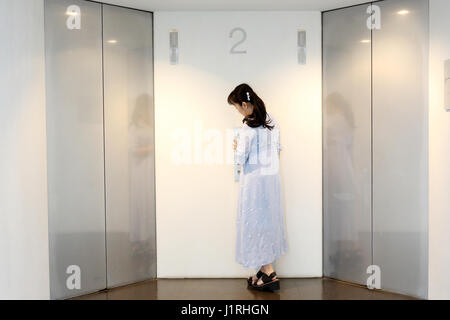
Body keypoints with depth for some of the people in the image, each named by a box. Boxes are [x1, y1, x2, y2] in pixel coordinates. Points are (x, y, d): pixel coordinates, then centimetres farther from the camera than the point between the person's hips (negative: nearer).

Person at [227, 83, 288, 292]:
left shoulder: (248, 128, -19)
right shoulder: (272, 121, 4)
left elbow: (241, 159, -15)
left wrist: (237, 148, 4)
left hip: (254, 179, -8)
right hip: (272, 176, 8)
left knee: (256, 221, 1)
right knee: (269, 219, 13)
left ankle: (269, 273, 4)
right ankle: (266, 268, 23)